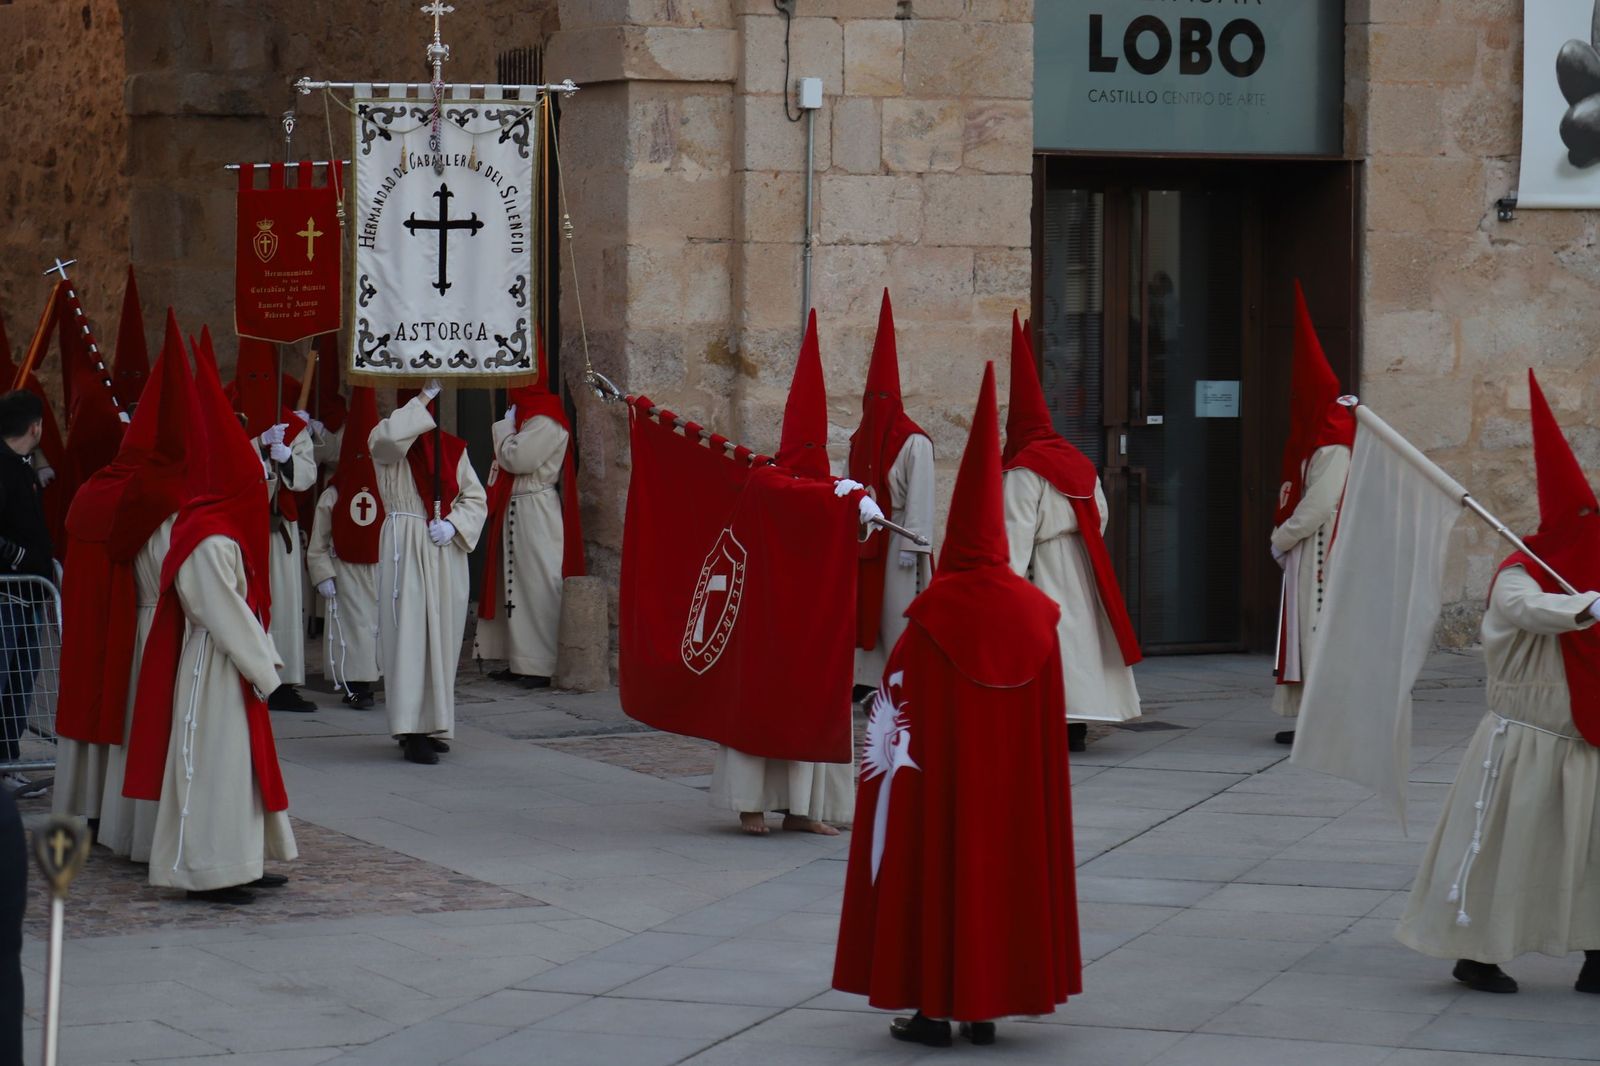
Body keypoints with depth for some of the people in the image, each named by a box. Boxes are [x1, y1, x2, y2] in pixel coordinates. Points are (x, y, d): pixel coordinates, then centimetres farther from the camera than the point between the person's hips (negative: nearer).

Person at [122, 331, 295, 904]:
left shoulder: (231, 534, 12)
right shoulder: (211, 544, -21)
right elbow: (228, 620, -21)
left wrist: (266, 659, 13)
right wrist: (265, 668, -14)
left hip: (235, 669, 10)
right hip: (213, 672, -10)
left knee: (242, 762, 14)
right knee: (214, 765, -5)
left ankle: (239, 863, 21)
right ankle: (208, 871, 0)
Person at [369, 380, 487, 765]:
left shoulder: (452, 448, 12)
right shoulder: (388, 443, 0)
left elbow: (476, 498, 11)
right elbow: (392, 436, -26)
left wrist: (452, 524, -7)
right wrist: (422, 399, -16)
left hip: (445, 551, 4)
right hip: (404, 546, -4)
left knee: (443, 635, 5)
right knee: (409, 633, -10)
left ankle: (435, 725, 13)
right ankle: (412, 729, -14)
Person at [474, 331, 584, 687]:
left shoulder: (546, 419, -15)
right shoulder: (525, 411, 17)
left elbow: (516, 458, -22)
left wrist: (503, 427, -7)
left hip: (534, 512, -10)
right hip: (514, 509, 10)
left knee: (537, 584, -8)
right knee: (517, 584, 11)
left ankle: (542, 665, -7)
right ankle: (521, 661, 15)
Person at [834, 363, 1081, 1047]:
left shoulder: (933, 618, -12)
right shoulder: (1034, 615, -2)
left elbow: (899, 706, -10)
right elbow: (1050, 725, 3)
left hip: (940, 784, -3)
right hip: (1012, 785, 3)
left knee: (936, 870, 6)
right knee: (1002, 866, 12)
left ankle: (934, 1005, 7)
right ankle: (986, 1003, 14)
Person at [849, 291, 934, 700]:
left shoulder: (913, 443, -9)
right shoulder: (859, 440, 13)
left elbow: (920, 497, -13)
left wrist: (912, 547, -17)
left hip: (897, 540, -7)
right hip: (863, 538, 7)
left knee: (897, 613, -7)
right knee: (863, 609, 7)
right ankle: (866, 681, 11)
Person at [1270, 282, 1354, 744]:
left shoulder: (1332, 447, -15)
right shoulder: (1317, 439, 15)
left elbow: (1319, 505, -19)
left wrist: (1281, 537, -9)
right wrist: (1283, 536, 10)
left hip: (1319, 550, -10)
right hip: (1306, 551, 10)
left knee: (1316, 621, -8)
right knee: (1307, 623, 10)